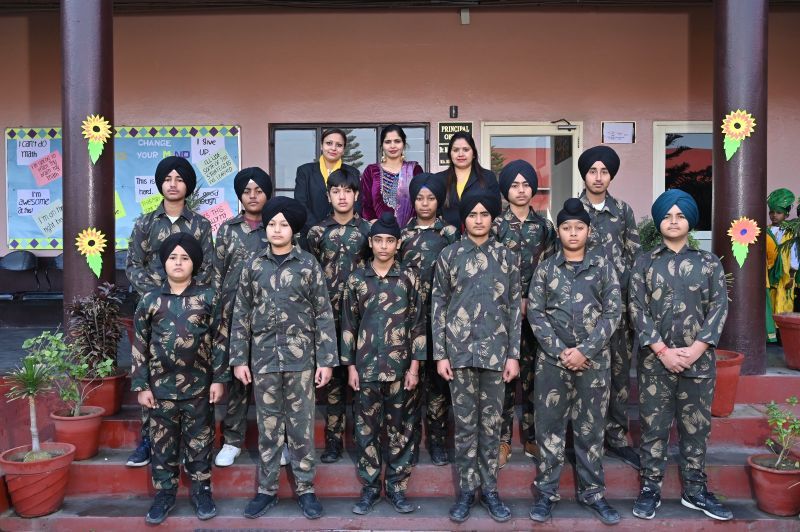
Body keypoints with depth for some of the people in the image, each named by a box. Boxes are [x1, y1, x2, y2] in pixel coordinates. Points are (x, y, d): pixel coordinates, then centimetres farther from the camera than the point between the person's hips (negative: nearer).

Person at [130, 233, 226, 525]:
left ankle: (202, 492, 24)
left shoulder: (207, 297, -1)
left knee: (199, 442, 9)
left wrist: (219, 378, -4)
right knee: (163, 443, 11)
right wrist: (141, 385, -1)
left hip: (199, 385, -1)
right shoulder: (150, 300, 1)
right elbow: (140, 345, 3)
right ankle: (164, 493, 25)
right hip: (161, 386, 1)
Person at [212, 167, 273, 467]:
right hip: (234, 311, 1)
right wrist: (215, 313, 1)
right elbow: (217, 274, 8)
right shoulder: (227, 229, 9)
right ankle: (232, 440, 15)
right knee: (235, 375, 3)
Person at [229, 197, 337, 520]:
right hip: (263, 359, 2)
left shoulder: (308, 265, -1)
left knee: (301, 427, 6)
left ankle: (305, 490, 18)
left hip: (300, 359, -2)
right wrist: (239, 359, 2)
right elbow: (241, 315, 7)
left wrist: (326, 359, -6)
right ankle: (267, 490, 22)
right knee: (267, 427, 10)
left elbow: (323, 315, -2)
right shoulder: (253, 267, 4)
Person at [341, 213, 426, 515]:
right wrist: (350, 366, 0)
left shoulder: (408, 279, 2)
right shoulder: (356, 279, 3)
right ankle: (369, 487, 20)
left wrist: (415, 365, -4)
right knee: (367, 428, 7)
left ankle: (396, 487, 19)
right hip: (366, 366, 1)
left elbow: (417, 324, 1)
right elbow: (348, 325, 4)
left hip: (399, 367, 0)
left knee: (399, 428, 7)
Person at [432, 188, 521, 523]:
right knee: (465, 423, 6)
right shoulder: (448, 256, 3)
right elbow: (438, 306, 2)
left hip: (495, 351, 1)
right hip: (460, 350, -1)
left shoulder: (507, 257, 6)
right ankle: (466, 489, 18)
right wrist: (440, 354, -4)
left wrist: (514, 354, 0)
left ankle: (489, 489, 21)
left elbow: (515, 308, 6)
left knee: (492, 423, 8)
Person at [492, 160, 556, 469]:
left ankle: (532, 437, 18)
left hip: (535, 310, 3)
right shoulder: (495, 225, 0)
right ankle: (503, 439, 9)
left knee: (533, 374, 6)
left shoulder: (544, 226, 9)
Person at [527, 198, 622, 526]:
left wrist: (585, 350, -11)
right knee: (549, 426, 5)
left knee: (591, 428, 8)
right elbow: (535, 313, -1)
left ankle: (593, 492, 20)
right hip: (552, 359, 0)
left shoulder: (603, 267, 5)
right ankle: (547, 492, 16)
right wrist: (561, 351, -11)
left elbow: (613, 313, -1)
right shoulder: (545, 269, 6)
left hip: (594, 360, 0)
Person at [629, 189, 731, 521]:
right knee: (654, 426, 5)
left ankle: (695, 490, 23)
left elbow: (719, 307, 0)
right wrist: (662, 350, -12)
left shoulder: (709, 263, 7)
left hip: (699, 359, 1)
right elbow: (637, 309, -2)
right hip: (655, 359, -1)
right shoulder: (644, 262, 5)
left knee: (696, 426, 10)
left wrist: (697, 349, -12)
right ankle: (650, 489, 17)